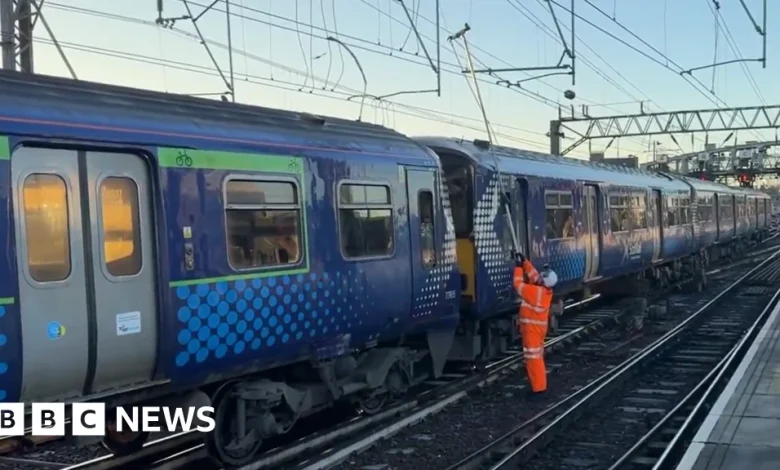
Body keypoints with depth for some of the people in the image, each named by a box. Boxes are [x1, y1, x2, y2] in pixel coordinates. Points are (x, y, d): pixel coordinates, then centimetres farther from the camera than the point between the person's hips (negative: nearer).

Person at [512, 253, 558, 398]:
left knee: (533, 358, -5)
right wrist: (524, 261, 8)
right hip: (538, 326, 9)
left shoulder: (536, 292, -25)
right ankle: (539, 384, 25)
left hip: (532, 327, -9)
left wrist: (518, 267, -6)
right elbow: (533, 274, 11)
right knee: (536, 356, 18)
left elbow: (518, 285, -16)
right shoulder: (545, 290, 1)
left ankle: (539, 387, -3)